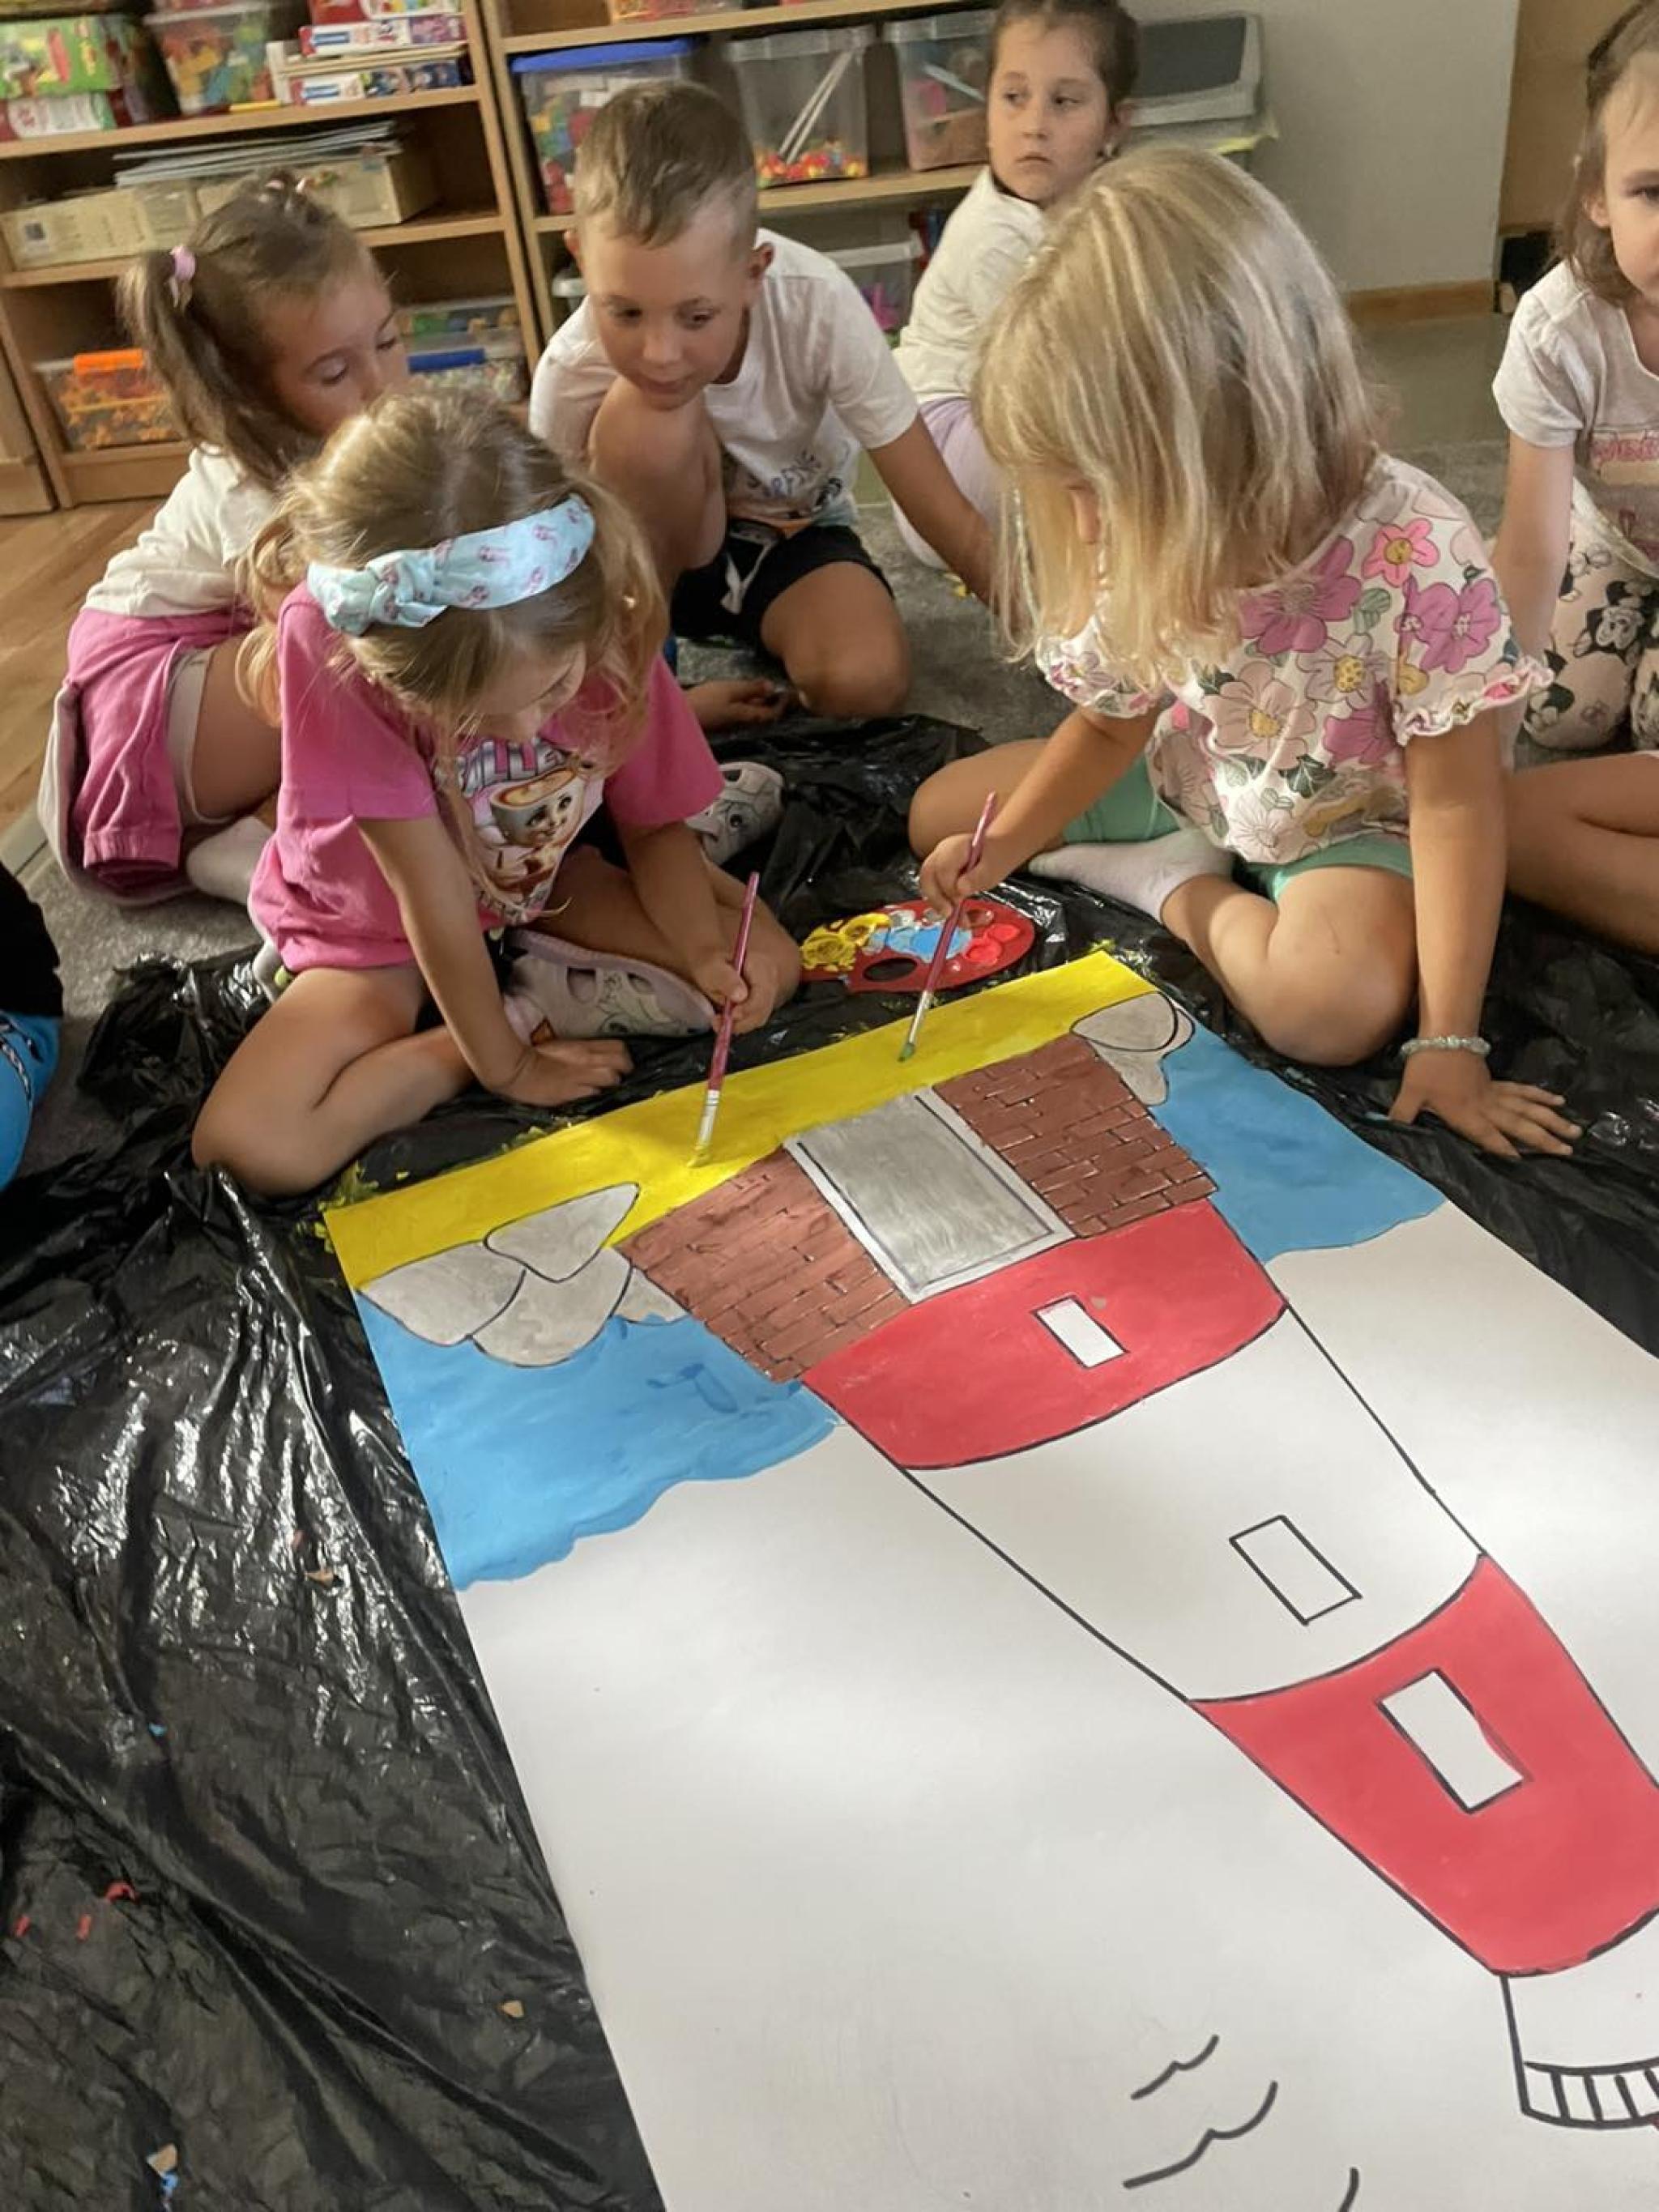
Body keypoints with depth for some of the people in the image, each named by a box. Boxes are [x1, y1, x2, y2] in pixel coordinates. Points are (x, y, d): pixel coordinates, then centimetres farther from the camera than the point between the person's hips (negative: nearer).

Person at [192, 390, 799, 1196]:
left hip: (546, 884, 3)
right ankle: (526, 1014, -9)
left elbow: (654, 825, -7)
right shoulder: (330, 642, -36)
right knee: (250, 1147, -25)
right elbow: (433, 893, -29)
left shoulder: (598, 627, -25)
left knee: (765, 965, -11)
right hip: (379, 927, -2)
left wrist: (705, 956, -24)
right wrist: (508, 1067, -22)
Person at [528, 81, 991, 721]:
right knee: (645, 420, -34)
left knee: (863, 681, -33)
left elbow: (951, 522, -26)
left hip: (796, 538, 0)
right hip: (664, 556, 0)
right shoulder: (573, 372, -29)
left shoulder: (817, 305, -30)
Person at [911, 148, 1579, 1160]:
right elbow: (1114, 719, 0)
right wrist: (1003, 843, -14)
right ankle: (1197, 865, -1)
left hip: (1347, 827, -5)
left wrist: (1450, 1038, -28)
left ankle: (1177, 887, -7)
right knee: (939, 811, 5)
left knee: (1337, 1005, -37)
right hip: (1193, 786, 5)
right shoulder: (1148, 539, -17)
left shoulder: (1416, 551, -33)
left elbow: (1456, 802, -27)